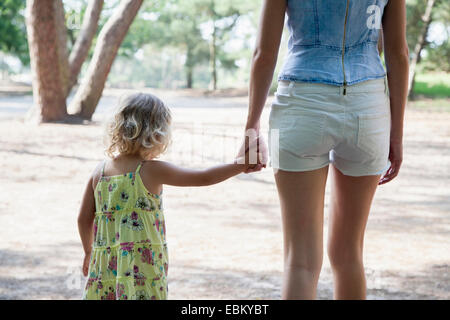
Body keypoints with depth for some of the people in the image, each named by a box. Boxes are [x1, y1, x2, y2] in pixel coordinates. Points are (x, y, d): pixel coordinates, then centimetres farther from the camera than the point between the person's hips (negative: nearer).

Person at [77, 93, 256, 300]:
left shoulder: (100, 171, 6)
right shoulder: (152, 170, -9)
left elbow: (84, 219, 12)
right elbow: (205, 178, -4)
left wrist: (89, 251, 28)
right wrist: (241, 165, 7)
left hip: (106, 266, 6)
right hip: (142, 266, -5)